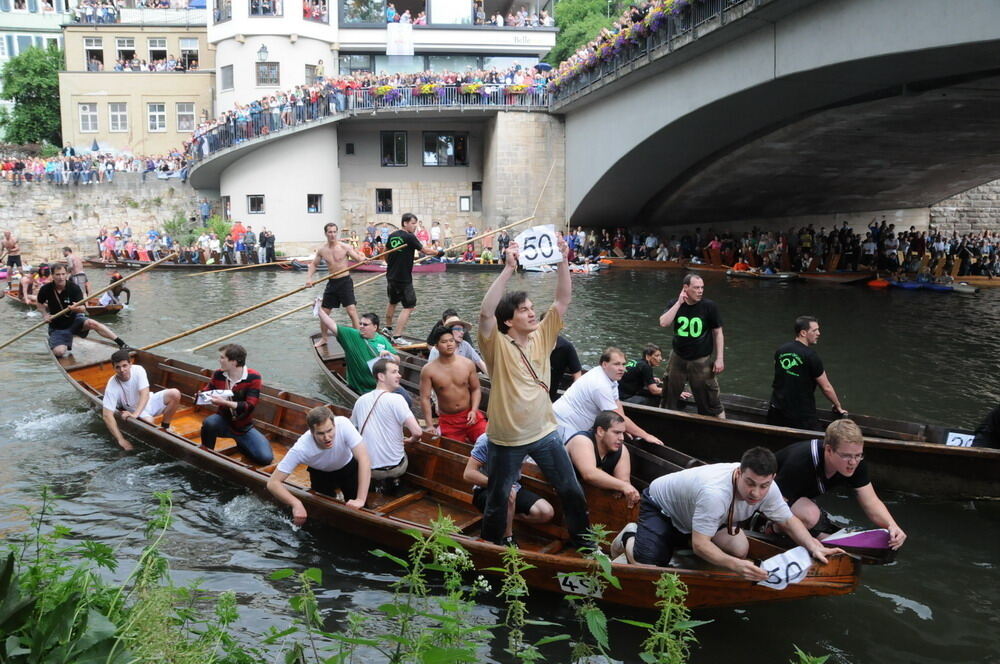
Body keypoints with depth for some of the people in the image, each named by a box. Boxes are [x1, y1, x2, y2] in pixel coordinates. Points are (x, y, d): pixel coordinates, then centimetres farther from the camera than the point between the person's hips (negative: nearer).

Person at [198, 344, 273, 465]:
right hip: (224, 422, 1)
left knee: (266, 458, -15)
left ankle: (242, 445, 18)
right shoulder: (218, 374, -10)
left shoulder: (253, 377, -20)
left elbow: (249, 406, -26)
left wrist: (224, 402, -37)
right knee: (209, 422, -35)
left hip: (244, 428, -1)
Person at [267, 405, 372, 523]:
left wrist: (360, 499, -45)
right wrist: (296, 504, -47)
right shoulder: (301, 449, -37)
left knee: (358, 509, -9)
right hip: (321, 473, 0)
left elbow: (364, 459, -40)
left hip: (348, 466, 0)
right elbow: (273, 483, -32)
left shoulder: (343, 424, -39)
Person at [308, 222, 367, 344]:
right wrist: (309, 277, -3)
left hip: (345, 281, -4)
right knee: (324, 312, 10)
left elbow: (358, 259, -11)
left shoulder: (345, 247, -9)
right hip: (332, 283, 5)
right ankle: (323, 338, 28)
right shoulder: (322, 250, 2)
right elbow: (313, 264, 14)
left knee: (352, 310, -12)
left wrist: (363, 259, -36)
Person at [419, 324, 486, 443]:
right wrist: (430, 426, -13)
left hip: (470, 415, 1)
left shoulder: (468, 364, -2)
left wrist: (474, 411, -9)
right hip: (447, 420, -1)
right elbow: (425, 398, -9)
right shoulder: (428, 370, -9)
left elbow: (475, 389, 5)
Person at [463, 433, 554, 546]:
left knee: (547, 512, -16)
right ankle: (507, 538, -17)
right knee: (508, 495, -39)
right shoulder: (486, 440, -20)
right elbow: (468, 474, -23)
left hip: (514, 487, 5)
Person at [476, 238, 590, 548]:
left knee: (572, 491, 14)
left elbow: (563, 299, -6)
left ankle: (582, 541, 35)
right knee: (497, 500, 12)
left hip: (544, 432, 4)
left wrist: (562, 261, -19)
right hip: (506, 440, -4)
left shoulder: (542, 335, 0)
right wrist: (509, 269, -37)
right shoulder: (497, 345, -15)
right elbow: (485, 313, -33)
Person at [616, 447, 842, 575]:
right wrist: (735, 565, -54)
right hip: (660, 502, -7)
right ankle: (630, 537, 9)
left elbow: (789, 520, -8)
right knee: (649, 565, -26)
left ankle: (676, 538, 13)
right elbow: (700, 545, -41)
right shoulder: (715, 493, -46)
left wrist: (814, 547, -25)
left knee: (740, 549, -9)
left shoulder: (767, 488, -23)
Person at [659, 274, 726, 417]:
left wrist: (720, 359, -7)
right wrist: (679, 303, -20)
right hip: (678, 358, 3)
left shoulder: (709, 306, -10)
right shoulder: (675, 304, -3)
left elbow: (718, 333, -3)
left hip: (701, 361, -3)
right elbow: (663, 323, -18)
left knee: (709, 402, -1)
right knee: (669, 397, 17)